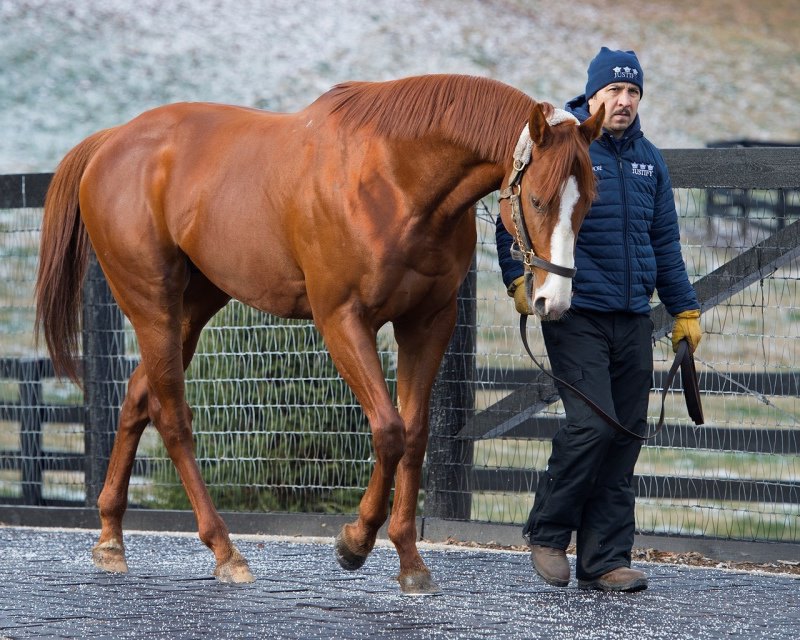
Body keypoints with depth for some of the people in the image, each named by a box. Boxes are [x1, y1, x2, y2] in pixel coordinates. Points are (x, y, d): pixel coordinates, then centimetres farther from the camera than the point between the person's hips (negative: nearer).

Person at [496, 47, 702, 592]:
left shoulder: (649, 160, 13)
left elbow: (666, 241, 20)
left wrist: (684, 309, 17)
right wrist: (519, 279, -17)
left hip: (633, 321, 6)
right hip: (575, 315, -6)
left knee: (626, 437, 3)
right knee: (593, 423, -17)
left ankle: (605, 560, 8)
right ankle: (547, 531, 3)